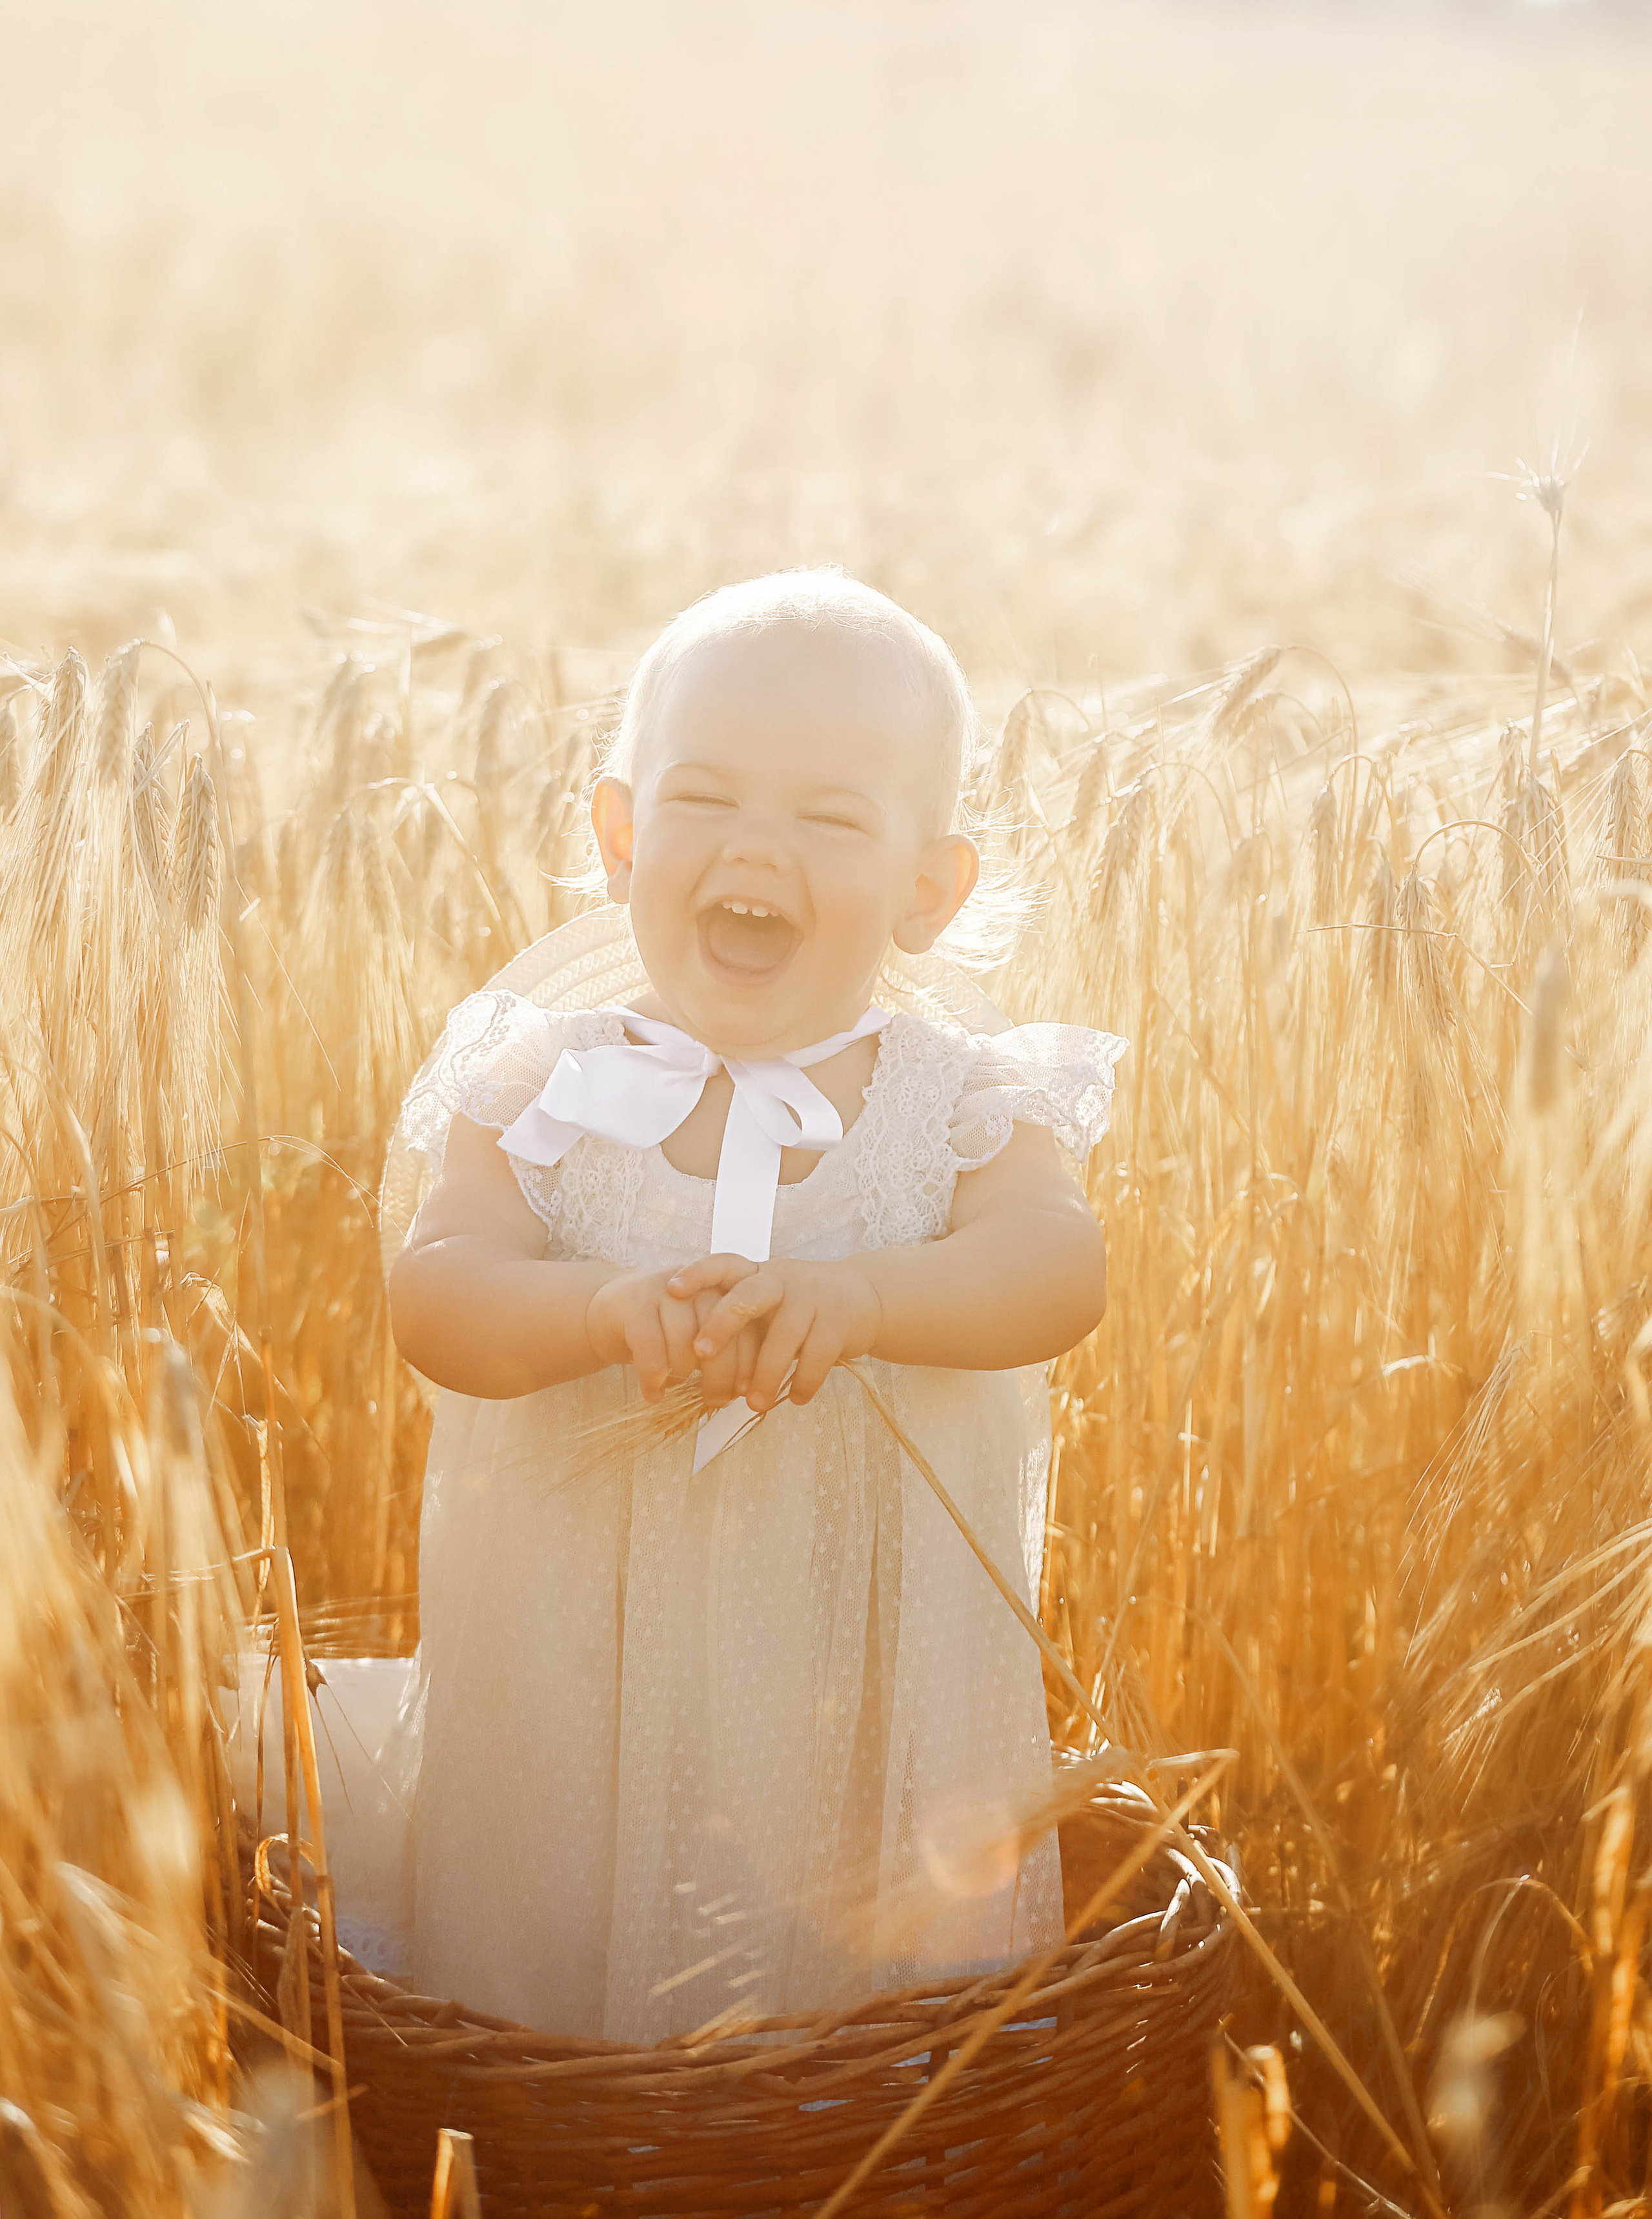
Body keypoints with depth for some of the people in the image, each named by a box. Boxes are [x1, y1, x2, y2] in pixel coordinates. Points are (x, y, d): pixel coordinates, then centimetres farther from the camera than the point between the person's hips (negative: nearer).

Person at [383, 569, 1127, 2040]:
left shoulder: (954, 1096, -4)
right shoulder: (540, 1086, -4)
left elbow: (1060, 1267, -19)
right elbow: (436, 1302, -14)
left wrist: (857, 1295, -36)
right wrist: (610, 1307, -34)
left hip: (875, 1674, 0)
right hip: (582, 1678, 0)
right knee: (564, 1963, 12)